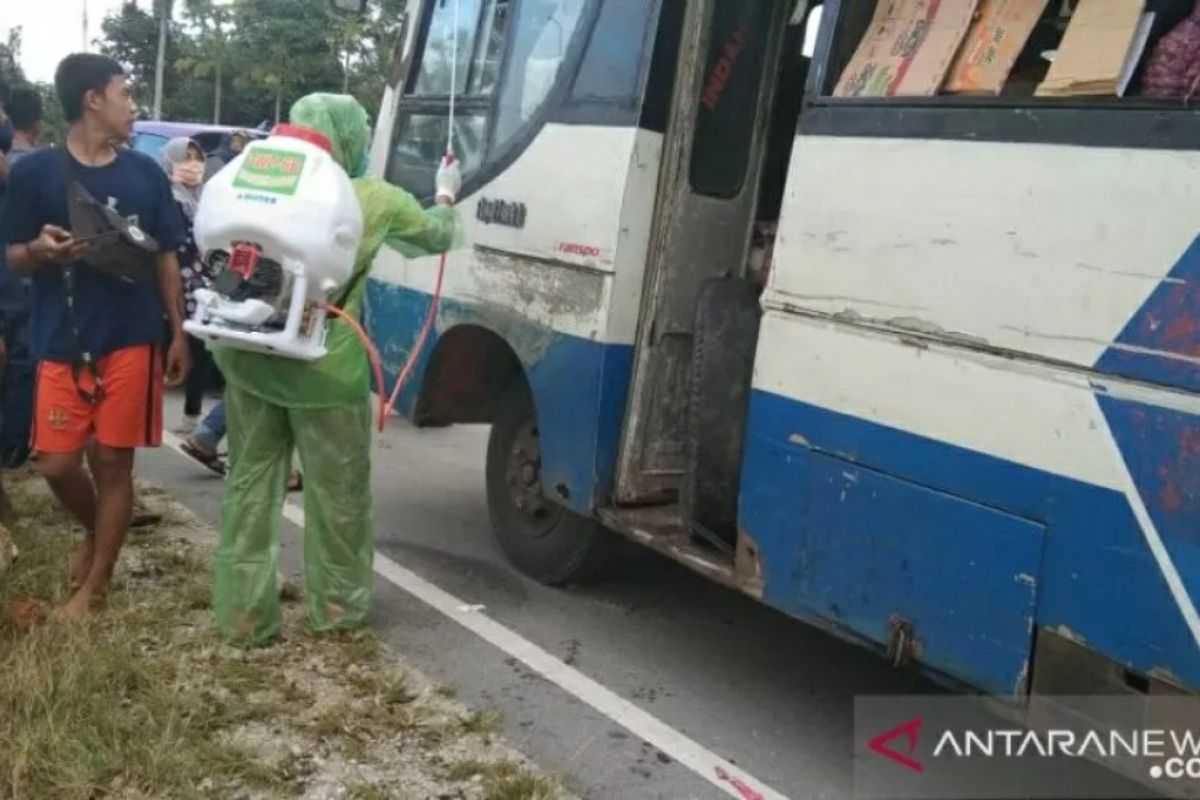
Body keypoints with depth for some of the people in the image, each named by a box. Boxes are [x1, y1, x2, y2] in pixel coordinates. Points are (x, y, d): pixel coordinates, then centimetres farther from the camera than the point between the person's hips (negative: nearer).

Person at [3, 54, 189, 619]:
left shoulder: (145, 173, 5)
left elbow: (166, 259, 9)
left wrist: (178, 334, 5)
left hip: (131, 342, 1)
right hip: (62, 344, 0)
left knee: (114, 463, 3)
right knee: (57, 463, 0)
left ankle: (95, 585, 16)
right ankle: (94, 533, 32)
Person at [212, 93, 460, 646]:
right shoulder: (375, 199, 1)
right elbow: (439, 235, 18)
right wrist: (447, 197, 38)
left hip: (248, 356, 4)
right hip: (324, 367, -4)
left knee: (249, 485, 13)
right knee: (337, 491, 13)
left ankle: (242, 616, 18)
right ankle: (338, 605, 27)